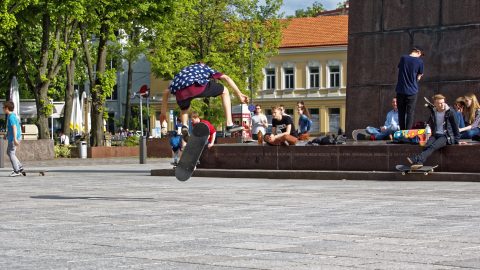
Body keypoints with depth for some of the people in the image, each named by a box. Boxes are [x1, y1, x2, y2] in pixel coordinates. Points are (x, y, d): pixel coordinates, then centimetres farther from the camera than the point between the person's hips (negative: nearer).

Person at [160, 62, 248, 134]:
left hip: (180, 92, 3)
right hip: (197, 86, -3)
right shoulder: (205, 68, 37)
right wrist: (239, 94, 22)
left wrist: (163, 112, 44)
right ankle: (229, 124, 13)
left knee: (184, 109, 39)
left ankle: (184, 127, 12)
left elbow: (166, 92, 39)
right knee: (224, 91, 22)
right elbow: (226, 78, 24)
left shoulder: (183, 72, 43)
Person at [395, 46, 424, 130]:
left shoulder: (403, 58, 1)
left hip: (401, 90, 2)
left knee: (401, 112, 11)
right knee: (410, 113, 1)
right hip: (412, 91, -2)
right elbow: (418, 77, 1)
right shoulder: (419, 61, -5)